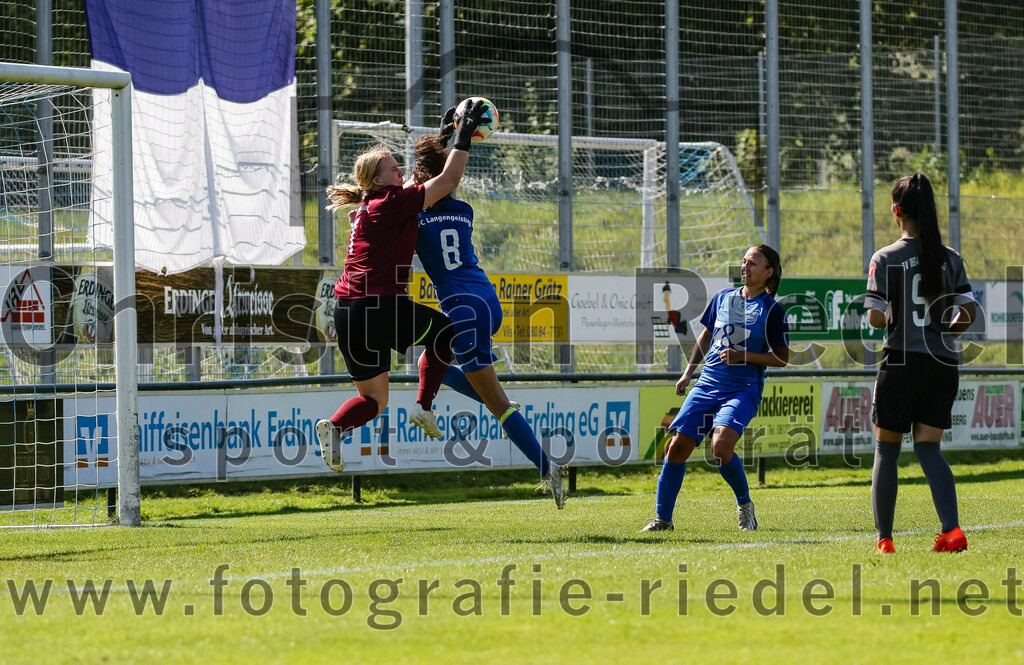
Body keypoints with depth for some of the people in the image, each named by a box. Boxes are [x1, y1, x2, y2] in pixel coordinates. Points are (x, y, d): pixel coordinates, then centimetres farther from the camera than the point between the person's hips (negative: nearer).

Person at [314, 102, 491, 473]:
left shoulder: (368, 208, 18)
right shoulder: (391, 204, -8)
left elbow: (424, 181, 31)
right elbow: (448, 181, -9)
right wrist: (464, 136, -2)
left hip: (347, 313, 8)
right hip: (381, 307, -8)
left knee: (374, 399, 14)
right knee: (444, 330, 20)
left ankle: (335, 427, -16)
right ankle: (424, 406, 8)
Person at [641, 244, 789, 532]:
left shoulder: (772, 310, -4)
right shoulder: (723, 297, 10)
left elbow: (781, 358, -3)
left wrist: (742, 356, -15)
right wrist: (688, 372, 21)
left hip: (743, 390, -5)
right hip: (708, 384, 5)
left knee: (721, 446, -26)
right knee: (677, 447, -5)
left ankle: (745, 504, 0)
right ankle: (662, 518, 7)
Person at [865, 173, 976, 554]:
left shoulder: (886, 259, -8)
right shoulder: (951, 260, 3)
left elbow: (875, 318, -13)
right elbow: (968, 313, 0)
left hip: (902, 360, -4)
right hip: (943, 364, 4)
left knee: (886, 450, 8)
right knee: (928, 447, 6)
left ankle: (884, 538, 9)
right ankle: (952, 530, -14)